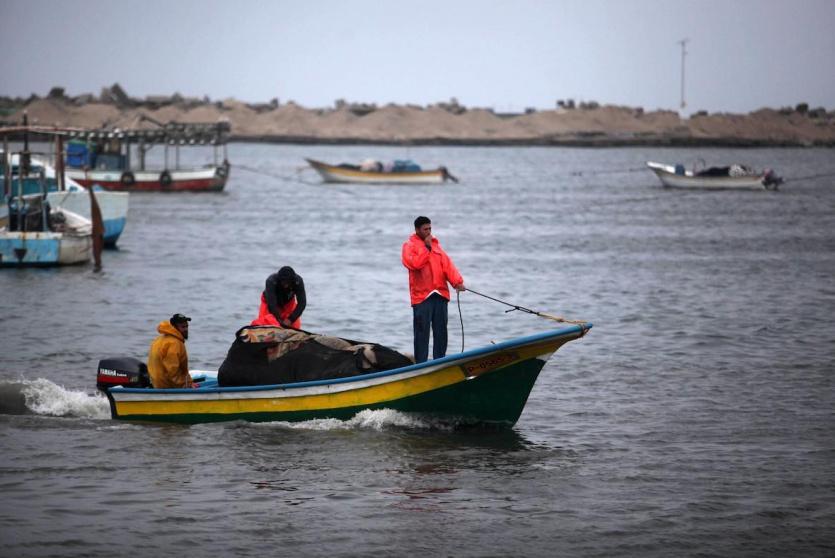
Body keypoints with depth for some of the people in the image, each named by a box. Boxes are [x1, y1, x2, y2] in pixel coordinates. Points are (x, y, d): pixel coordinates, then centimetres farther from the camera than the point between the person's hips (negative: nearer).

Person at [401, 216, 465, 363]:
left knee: (441, 331, 7)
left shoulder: (435, 244, 18)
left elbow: (447, 264, 6)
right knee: (422, 332, -7)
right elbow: (415, 263, -17)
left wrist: (457, 281, -8)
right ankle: (421, 365, -5)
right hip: (422, 295, -5)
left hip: (440, 294, 5)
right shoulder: (409, 245, 2)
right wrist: (427, 247, -11)